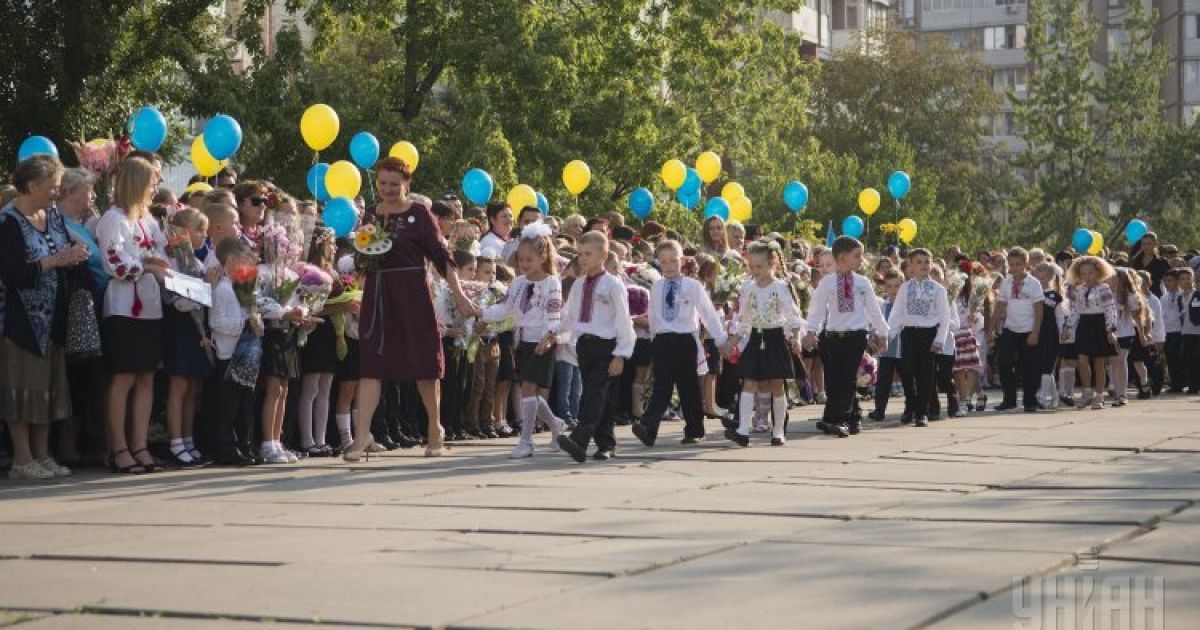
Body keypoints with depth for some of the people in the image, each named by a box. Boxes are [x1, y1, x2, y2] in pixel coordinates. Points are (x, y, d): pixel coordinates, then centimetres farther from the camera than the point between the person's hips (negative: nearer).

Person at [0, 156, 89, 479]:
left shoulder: (53, 215, 9)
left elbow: (68, 250, 19)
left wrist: (76, 253, -5)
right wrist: (56, 261, -19)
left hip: (53, 318, 7)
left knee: (48, 387, 9)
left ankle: (42, 454, 16)